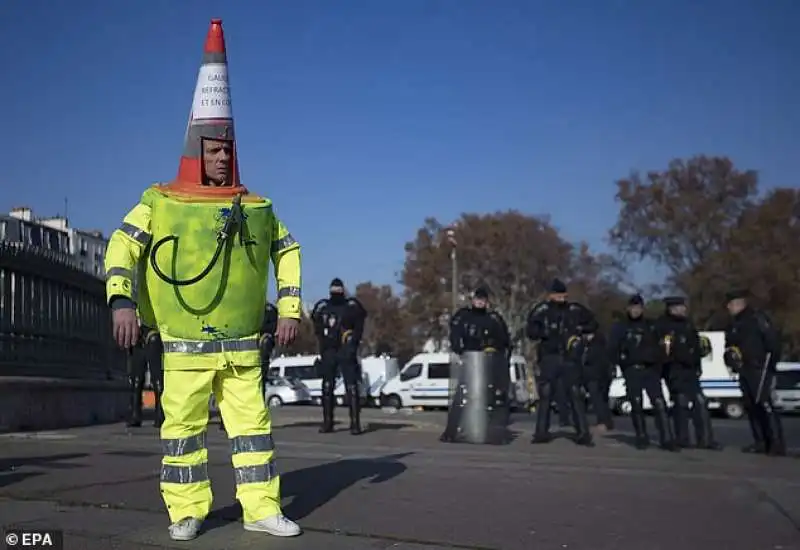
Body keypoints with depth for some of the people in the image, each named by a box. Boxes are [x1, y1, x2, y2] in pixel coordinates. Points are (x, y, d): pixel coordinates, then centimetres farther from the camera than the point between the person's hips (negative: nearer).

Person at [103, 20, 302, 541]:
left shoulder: (255, 208, 8)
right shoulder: (161, 202, 1)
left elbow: (288, 251, 17)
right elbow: (123, 246, -3)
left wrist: (291, 308, 9)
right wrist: (122, 301, -18)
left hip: (242, 346, 2)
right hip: (184, 346, -2)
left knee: (253, 421, 3)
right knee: (183, 425, 3)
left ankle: (262, 508, 10)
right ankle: (187, 510, 15)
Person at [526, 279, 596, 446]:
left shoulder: (575, 310, 3)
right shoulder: (542, 310, -2)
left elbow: (593, 323, 13)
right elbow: (530, 330, -6)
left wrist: (579, 330, -4)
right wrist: (546, 333, -19)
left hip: (569, 358, 1)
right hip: (549, 358, -1)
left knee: (576, 395, 0)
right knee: (545, 395, 3)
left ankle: (583, 434, 5)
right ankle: (541, 432, 12)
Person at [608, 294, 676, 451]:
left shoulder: (651, 326, 16)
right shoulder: (620, 327, 11)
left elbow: (659, 347, 13)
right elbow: (612, 350, 9)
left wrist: (658, 364, 0)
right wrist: (623, 362, -1)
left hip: (651, 370, 1)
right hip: (632, 371, -1)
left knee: (659, 403, -10)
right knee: (636, 405, -3)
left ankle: (667, 439, -12)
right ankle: (642, 438, 7)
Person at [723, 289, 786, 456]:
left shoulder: (757, 317, -8)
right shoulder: (733, 324, 17)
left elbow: (773, 339, -13)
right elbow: (729, 345, 24)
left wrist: (772, 362, -15)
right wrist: (730, 357, 4)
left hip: (759, 369, -9)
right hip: (744, 371, 9)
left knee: (764, 403, -15)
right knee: (750, 406, 7)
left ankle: (777, 443, -13)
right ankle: (761, 442, 13)